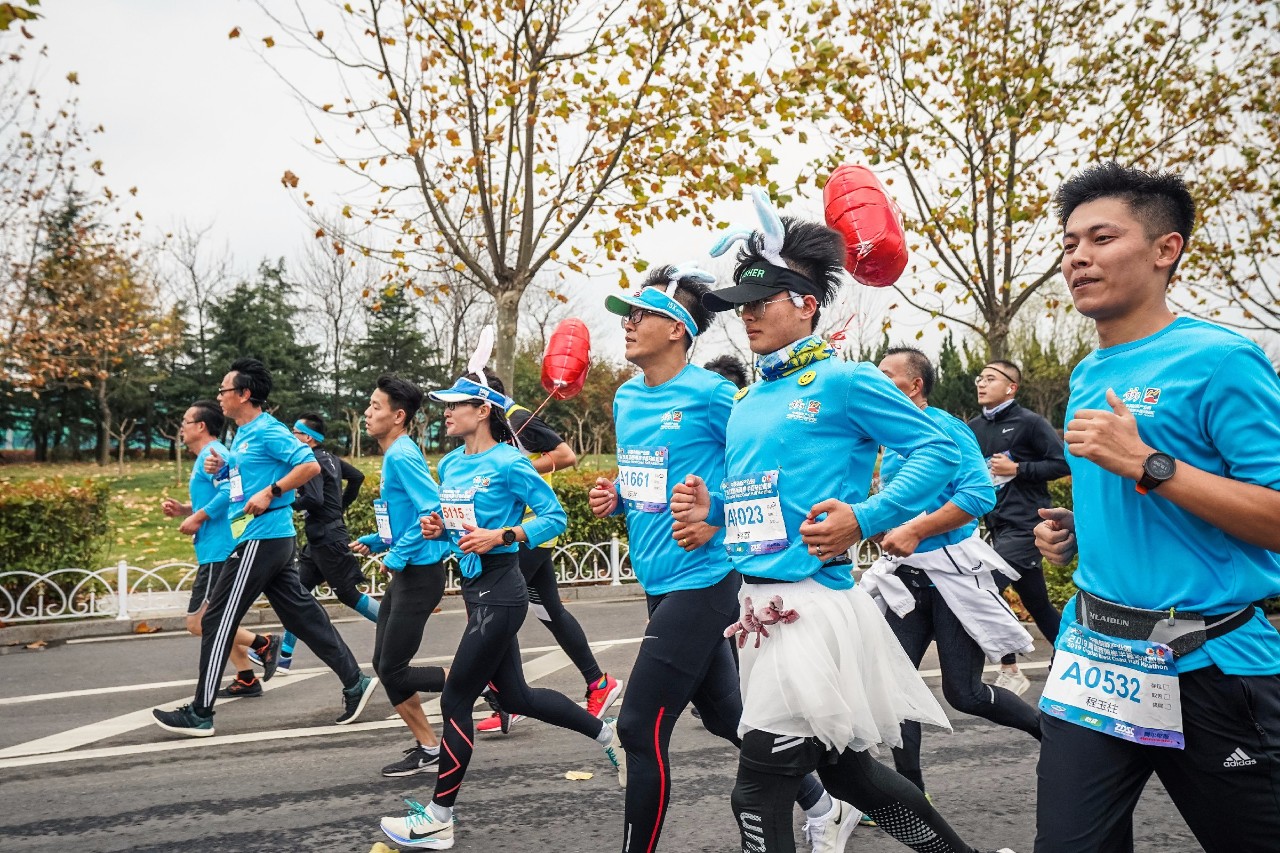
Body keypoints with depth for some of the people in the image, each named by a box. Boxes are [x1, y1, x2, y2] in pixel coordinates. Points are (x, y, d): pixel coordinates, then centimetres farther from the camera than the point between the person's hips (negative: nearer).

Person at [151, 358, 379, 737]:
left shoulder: (267, 431, -13)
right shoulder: (243, 435, 17)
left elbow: (310, 465, -19)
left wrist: (270, 493, -22)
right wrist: (221, 467, 9)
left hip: (261, 540, -10)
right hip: (272, 540, 10)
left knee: (217, 622, -1)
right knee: (302, 615, 10)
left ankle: (200, 714, 9)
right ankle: (355, 682, 13)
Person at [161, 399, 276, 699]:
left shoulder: (211, 454, -12)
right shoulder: (207, 456, 20)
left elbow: (230, 491, -28)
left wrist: (197, 518, -20)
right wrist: (184, 511, 11)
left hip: (219, 552, -11)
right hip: (216, 551, 11)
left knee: (198, 622, -8)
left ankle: (263, 643, -6)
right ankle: (247, 679, 17)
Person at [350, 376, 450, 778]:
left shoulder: (402, 456, -17)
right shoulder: (394, 456, 13)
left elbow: (434, 510, -27)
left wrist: (398, 554, -21)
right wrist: (373, 542, 11)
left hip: (420, 575, -10)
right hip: (404, 574, 10)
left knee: (394, 670, -4)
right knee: (384, 665, 12)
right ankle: (428, 748, 20)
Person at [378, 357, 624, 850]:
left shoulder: (508, 463, -14)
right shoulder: (450, 465, 10)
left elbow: (554, 517, -13)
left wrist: (500, 536, -23)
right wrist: (438, 529, 0)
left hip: (500, 592, -9)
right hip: (475, 588, 9)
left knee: (456, 700, -3)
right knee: (514, 696, 17)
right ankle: (606, 732, 35)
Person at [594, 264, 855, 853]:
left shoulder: (711, 395, -13)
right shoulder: (626, 399, 11)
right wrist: (615, 498, 3)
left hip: (700, 580, -9)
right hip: (658, 582, 9)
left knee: (640, 729, -7)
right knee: (724, 715, 19)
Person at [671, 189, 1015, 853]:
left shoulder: (843, 382, -9)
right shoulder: (745, 401, 14)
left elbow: (940, 450, -11)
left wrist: (864, 518, -21)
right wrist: (711, 506, 4)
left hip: (814, 602, -8)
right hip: (759, 603, 8)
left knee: (759, 792, -4)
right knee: (849, 772, 20)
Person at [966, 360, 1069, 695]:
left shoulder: (1029, 422, -8)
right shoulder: (974, 428, 9)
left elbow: (1063, 463, -12)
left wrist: (1017, 469, -15)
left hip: (1025, 525, -7)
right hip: (998, 527, 7)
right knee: (1037, 605, 15)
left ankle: (1010, 671, -6)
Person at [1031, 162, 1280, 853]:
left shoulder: (1219, 361, -12)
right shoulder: (1087, 377, 11)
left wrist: (1146, 464, -23)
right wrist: (1072, 531, 6)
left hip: (1206, 660, -6)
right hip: (1093, 657, 6)